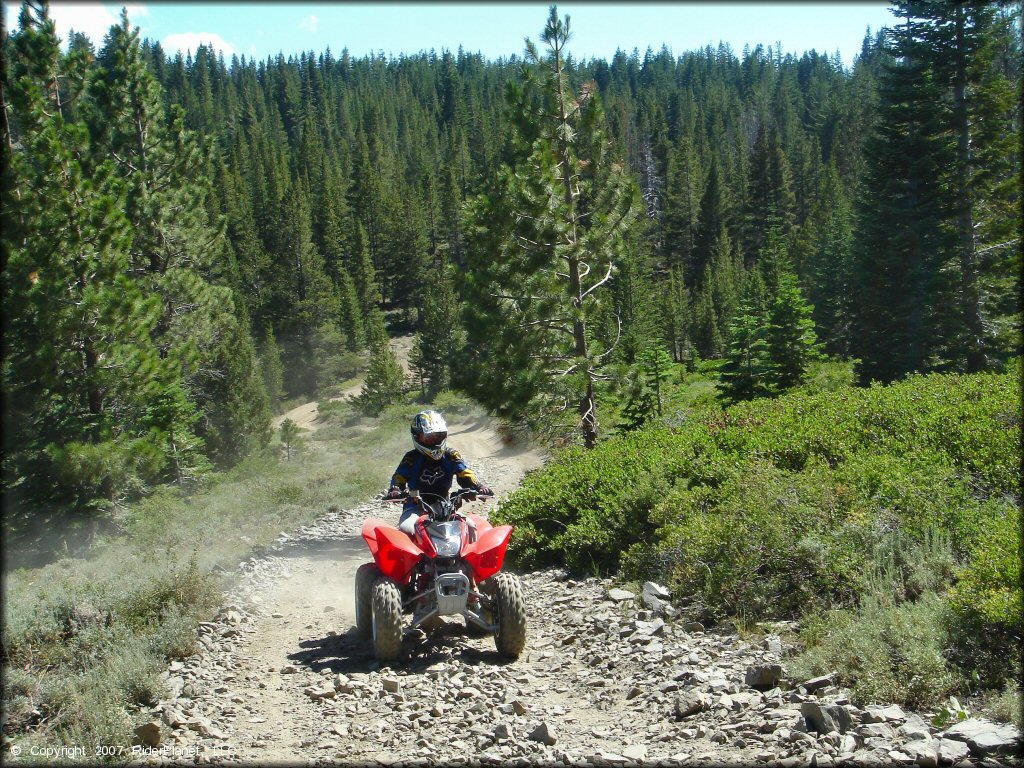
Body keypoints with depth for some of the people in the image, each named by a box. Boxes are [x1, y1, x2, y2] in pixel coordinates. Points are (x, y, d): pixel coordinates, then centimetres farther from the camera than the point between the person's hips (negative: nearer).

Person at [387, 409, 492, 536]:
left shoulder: (450, 456, 4)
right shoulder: (412, 458, -2)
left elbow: (465, 474, -2)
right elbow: (399, 477, -6)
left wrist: (479, 487, -21)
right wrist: (395, 490, -28)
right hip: (416, 507, -2)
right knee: (406, 530, -30)